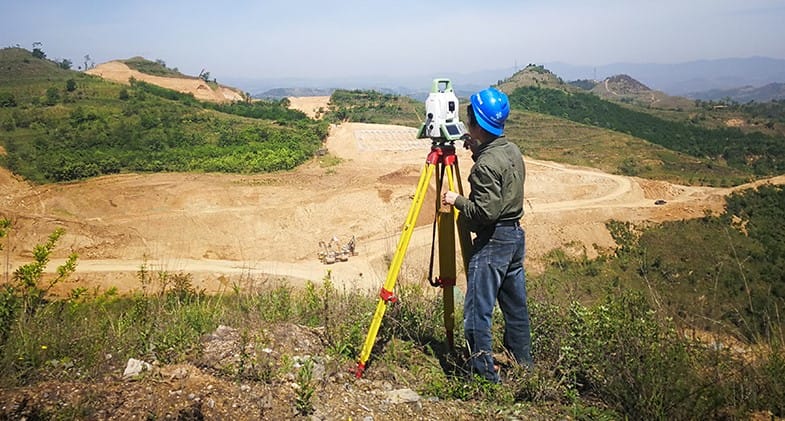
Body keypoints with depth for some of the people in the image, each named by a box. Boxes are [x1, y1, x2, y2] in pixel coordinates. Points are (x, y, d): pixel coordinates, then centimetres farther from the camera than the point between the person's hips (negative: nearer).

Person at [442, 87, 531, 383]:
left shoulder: (487, 163, -21)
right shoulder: (513, 151, 8)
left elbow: (486, 211, -25)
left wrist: (457, 200, -10)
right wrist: (477, 151, 17)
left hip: (492, 241, -10)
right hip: (516, 236, 10)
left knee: (477, 311, -3)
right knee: (515, 306, 18)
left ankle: (485, 375, 2)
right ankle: (523, 368, 29)